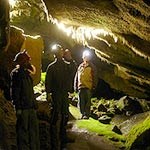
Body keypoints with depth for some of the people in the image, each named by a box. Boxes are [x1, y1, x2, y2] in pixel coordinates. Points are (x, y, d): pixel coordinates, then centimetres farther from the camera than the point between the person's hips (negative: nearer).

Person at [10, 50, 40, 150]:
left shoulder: (27, 73, 16)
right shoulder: (16, 73, -9)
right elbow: (14, 92, -14)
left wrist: (34, 104, 16)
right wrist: (18, 108, -18)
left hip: (31, 107, 8)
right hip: (22, 108, -8)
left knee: (34, 130, 12)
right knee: (23, 131, -3)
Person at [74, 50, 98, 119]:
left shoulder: (92, 67, 7)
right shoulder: (80, 66, 17)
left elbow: (95, 77, 3)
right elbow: (76, 77, 20)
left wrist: (93, 86, -6)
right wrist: (75, 86, 14)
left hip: (88, 87, -4)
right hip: (81, 87, 4)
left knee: (87, 102, -5)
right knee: (81, 102, 4)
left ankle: (87, 114, 0)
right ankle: (82, 114, 15)